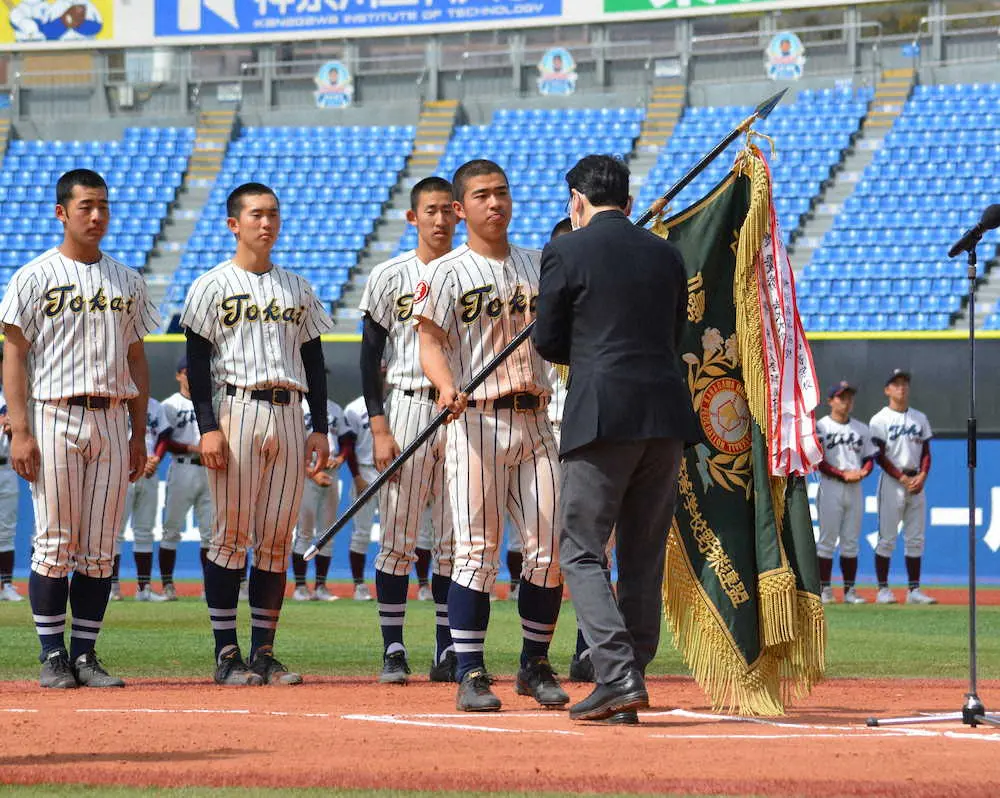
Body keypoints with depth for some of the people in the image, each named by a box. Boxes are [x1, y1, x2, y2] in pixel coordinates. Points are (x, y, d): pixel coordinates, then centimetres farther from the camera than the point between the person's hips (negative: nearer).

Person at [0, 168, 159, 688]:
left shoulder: (128, 282, 14)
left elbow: (136, 360, 16)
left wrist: (139, 436, 10)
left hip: (111, 421, 4)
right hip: (53, 417, -4)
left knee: (100, 548, 3)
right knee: (54, 543, -4)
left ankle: (85, 654, 8)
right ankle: (52, 656, 2)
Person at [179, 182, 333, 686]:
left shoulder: (297, 289, 16)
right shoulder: (212, 286, 2)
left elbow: (314, 362, 17)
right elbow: (197, 361, -3)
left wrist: (320, 429, 9)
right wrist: (207, 427, -12)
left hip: (288, 416, 5)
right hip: (236, 411, -4)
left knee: (277, 538, 3)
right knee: (231, 535, -5)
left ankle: (263, 651, 7)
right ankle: (227, 653, -3)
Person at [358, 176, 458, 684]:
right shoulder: (390, 276, 2)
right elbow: (371, 357, 0)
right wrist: (379, 429, -9)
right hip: (406, 408, -2)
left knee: (454, 539, 3)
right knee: (398, 537, -3)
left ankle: (448, 651, 7)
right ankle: (393, 649, 1)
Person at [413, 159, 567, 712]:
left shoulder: (539, 266, 15)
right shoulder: (446, 272, 1)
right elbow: (431, 342, -7)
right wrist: (447, 388, -27)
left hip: (535, 421, 4)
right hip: (477, 419, -4)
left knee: (550, 548, 1)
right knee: (477, 551, -7)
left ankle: (535, 666, 14)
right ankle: (470, 673, -3)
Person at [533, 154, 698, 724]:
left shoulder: (566, 253, 0)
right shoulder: (667, 254, 14)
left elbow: (548, 344, 5)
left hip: (602, 415, -5)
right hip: (666, 414, 5)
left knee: (582, 552, -1)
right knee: (644, 555, 10)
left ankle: (618, 676, -17)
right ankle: (629, 690, 11)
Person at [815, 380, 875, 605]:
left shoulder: (861, 429, 15)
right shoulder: (820, 427, 0)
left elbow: (869, 458, 15)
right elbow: (818, 460, -7)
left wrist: (863, 472, -7)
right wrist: (843, 474, -16)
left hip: (855, 488, 4)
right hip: (830, 487, -4)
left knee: (851, 542, 5)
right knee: (827, 540, -5)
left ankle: (849, 590, 7)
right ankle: (824, 589, -1)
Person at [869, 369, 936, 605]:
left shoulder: (920, 418, 14)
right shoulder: (880, 420, -1)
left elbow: (926, 452, 12)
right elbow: (880, 456, -7)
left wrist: (922, 476, -6)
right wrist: (902, 478, -15)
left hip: (917, 481, 5)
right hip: (891, 480, -5)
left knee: (915, 539, 4)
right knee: (887, 537, -5)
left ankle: (914, 590, 6)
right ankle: (883, 589, -2)